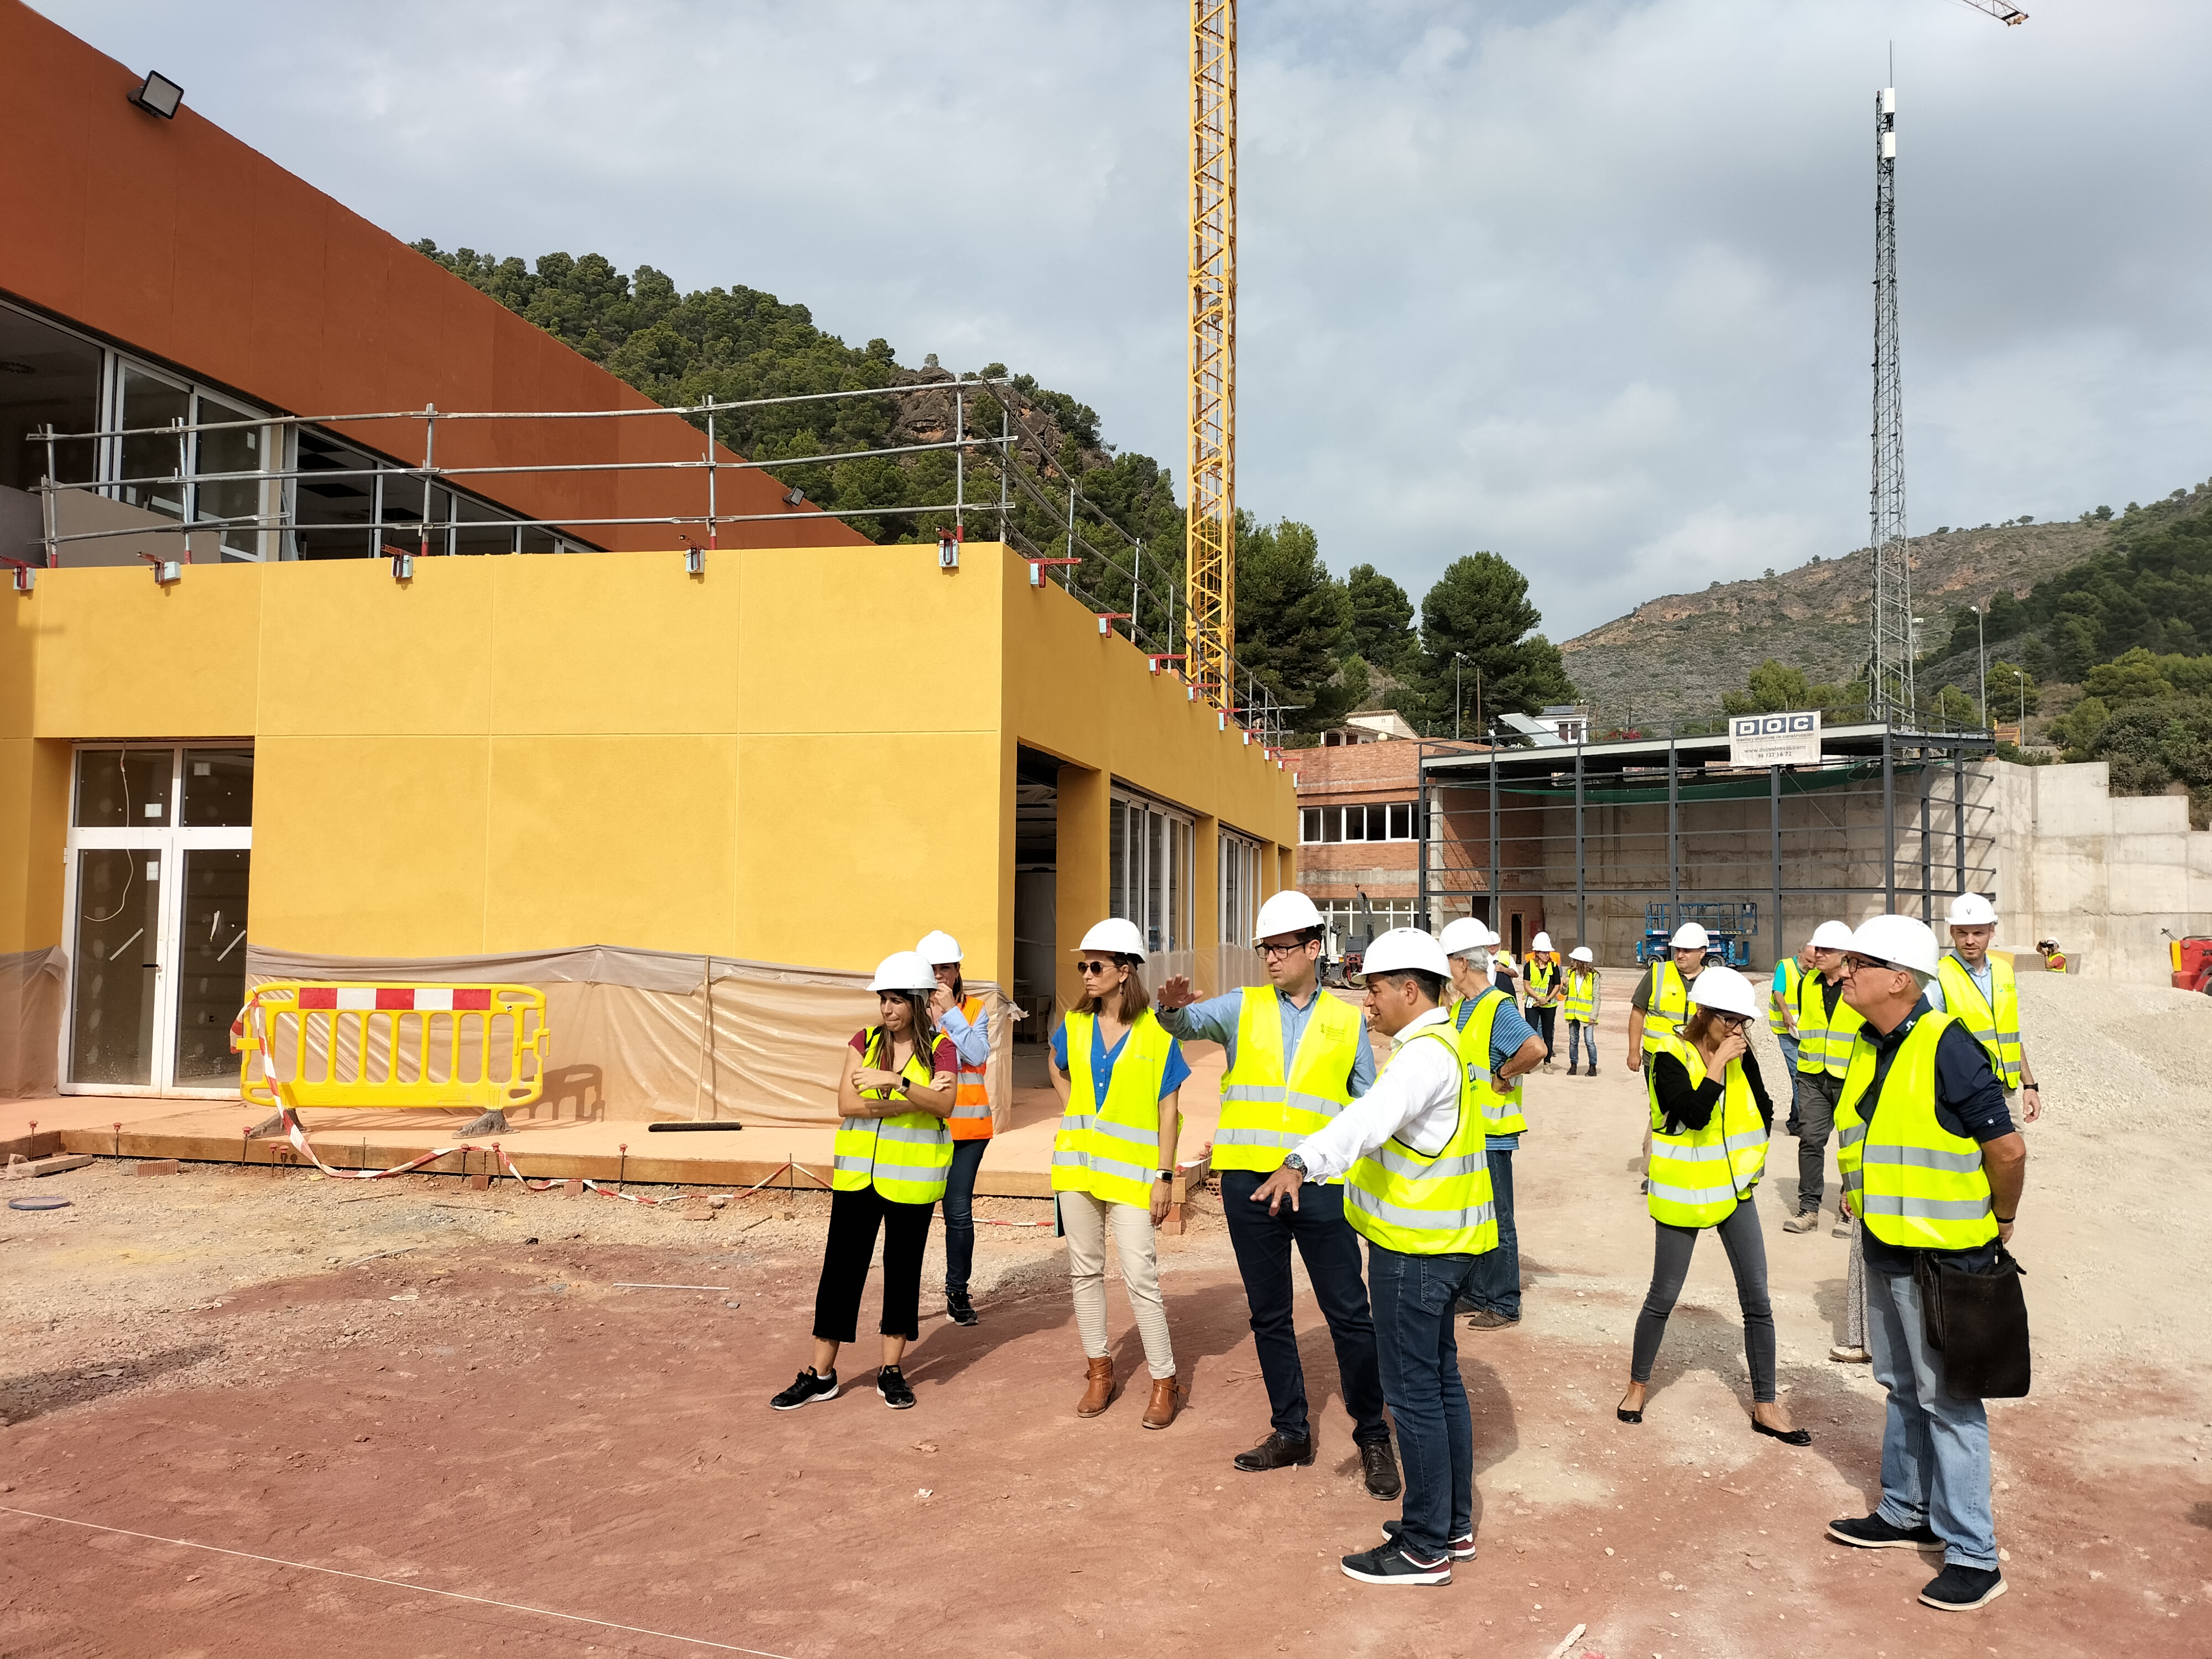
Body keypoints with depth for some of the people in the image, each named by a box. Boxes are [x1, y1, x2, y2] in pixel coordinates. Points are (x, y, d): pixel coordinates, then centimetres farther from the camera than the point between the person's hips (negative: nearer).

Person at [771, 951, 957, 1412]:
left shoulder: (939, 1048, -4)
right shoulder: (866, 1040, 3)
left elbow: (943, 1104, -20)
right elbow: (847, 1104, -9)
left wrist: (895, 1081, -32)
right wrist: (913, 1102, -16)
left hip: (912, 1178, -2)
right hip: (857, 1174, 2)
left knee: (904, 1267, 8)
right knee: (841, 1266, 4)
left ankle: (891, 1370, 20)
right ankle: (821, 1374, 13)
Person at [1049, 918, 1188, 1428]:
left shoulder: (1157, 1032, -8)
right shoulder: (1075, 1025, 4)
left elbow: (1169, 1110, -6)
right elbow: (1057, 1068, 27)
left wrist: (1164, 1177, -10)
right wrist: (1074, 1111, 12)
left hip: (1132, 1171, -5)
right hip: (1077, 1164, 5)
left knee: (1140, 1277, -6)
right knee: (1085, 1271, 10)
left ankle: (1164, 1382, 7)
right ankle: (1100, 1372, 23)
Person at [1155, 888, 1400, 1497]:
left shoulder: (1347, 1020, 8)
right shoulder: (1242, 1008, 8)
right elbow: (1185, 1023, -7)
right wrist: (1172, 1006, -31)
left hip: (1320, 1185, -1)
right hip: (1249, 1179, 2)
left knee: (1350, 1314, 0)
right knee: (1269, 1315, 11)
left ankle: (1373, 1438, 16)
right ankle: (1291, 1432, 25)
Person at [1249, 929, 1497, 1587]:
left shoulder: (1426, 1054, -20)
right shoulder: (1444, 1046, 14)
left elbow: (1371, 1116, -39)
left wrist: (1302, 1163, -52)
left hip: (1415, 1249, -11)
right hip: (1444, 1242, 11)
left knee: (1413, 1391, -2)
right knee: (1441, 1379, 18)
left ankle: (1426, 1547, 8)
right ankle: (1454, 1525, 30)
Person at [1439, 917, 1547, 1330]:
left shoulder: (1498, 1008, -18)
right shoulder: (1459, 1008, 9)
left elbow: (1535, 1049, -34)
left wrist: (1502, 1076, -21)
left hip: (1490, 1136, -9)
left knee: (1496, 1222, 1)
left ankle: (1504, 1305, 12)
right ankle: (1475, 1294, 29)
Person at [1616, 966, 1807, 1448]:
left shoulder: (1741, 1055, 1)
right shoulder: (1670, 1058, -15)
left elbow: (1764, 1110, 14)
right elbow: (1694, 1115, -29)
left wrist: (1753, 1161, 10)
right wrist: (1717, 1065, -26)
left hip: (1734, 1190, 5)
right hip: (1682, 1194, -5)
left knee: (1757, 1299, 4)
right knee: (1663, 1297, 6)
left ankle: (1765, 1405, 14)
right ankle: (1638, 1384, 26)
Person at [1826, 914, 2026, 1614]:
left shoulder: (1948, 1047, -22)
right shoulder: (1869, 1049, 3)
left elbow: (2007, 1148, -19)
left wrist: (2001, 1222, -6)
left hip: (1943, 1259, -8)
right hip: (1884, 1251, 8)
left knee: (1948, 1402, 1)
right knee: (1902, 1390, 20)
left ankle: (1974, 1556, 13)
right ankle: (1905, 1513, 35)